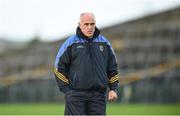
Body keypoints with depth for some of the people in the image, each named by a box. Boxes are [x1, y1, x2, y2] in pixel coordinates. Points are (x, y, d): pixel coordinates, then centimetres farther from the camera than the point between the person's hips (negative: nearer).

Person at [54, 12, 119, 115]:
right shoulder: (71, 43, 1)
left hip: (98, 94, 3)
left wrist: (113, 89, 8)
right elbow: (59, 67, 3)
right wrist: (66, 90, -3)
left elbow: (112, 68, 18)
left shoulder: (104, 43, 12)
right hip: (76, 94, -3)